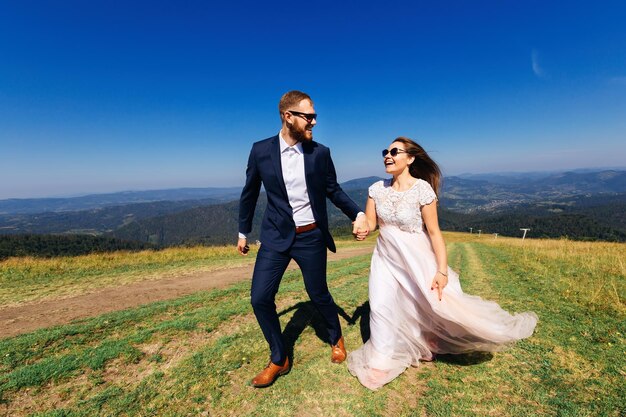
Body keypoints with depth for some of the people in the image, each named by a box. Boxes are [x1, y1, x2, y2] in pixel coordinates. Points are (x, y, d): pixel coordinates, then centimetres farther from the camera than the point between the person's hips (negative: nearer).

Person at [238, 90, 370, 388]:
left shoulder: (320, 153, -4)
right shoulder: (261, 150, -4)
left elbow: (334, 191, 5)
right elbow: (249, 193, 6)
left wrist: (358, 214, -10)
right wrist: (243, 232, 14)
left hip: (311, 237, 0)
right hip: (276, 236, 1)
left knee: (319, 295, 11)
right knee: (260, 298, -3)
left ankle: (336, 338, 43)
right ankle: (279, 359, 22)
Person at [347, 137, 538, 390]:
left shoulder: (422, 188, -17)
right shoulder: (377, 189, -5)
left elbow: (434, 231, -15)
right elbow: (371, 222, -2)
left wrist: (442, 270, -16)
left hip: (415, 258, -3)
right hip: (385, 257, 4)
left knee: (439, 302, 4)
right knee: (381, 306, 6)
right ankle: (381, 362, 27)